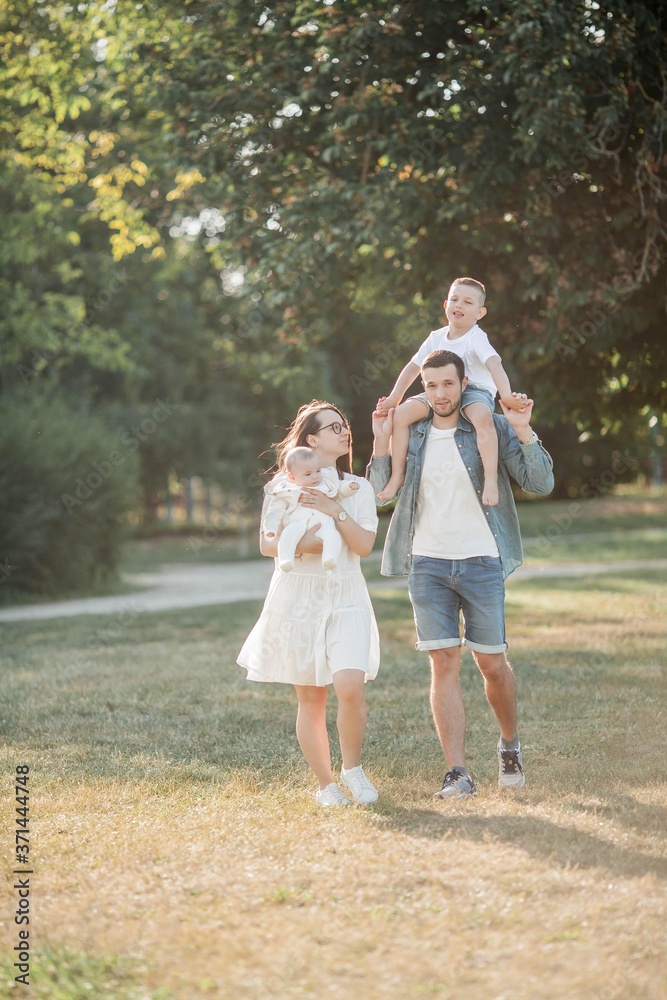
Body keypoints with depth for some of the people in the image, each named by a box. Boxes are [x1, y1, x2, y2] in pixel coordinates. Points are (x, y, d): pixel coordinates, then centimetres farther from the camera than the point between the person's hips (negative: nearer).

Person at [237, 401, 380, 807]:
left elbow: (365, 545, -1)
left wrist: (337, 512, -14)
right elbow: (266, 544, 0)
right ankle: (326, 784, 12)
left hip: (346, 598, 1)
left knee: (350, 686, -18)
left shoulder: (358, 488, 10)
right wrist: (299, 545, -17)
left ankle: (353, 768, 3)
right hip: (298, 597, -1)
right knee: (311, 698, 0)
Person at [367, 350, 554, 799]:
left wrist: (524, 431, -19)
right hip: (428, 563, 2)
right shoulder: (411, 434, 7)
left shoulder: (493, 429, -2)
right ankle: (458, 773, -3)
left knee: (493, 664, 4)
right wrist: (382, 443, -2)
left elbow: (541, 483, -7)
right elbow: (382, 495, 10)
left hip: (481, 563, -2)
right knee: (444, 664, -4)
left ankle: (510, 745, 30)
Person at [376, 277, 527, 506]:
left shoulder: (476, 338, -10)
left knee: (482, 417, -40)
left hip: (476, 391, -6)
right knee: (401, 414, -14)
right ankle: (398, 475, -6)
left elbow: (494, 364, -25)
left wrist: (506, 396, -41)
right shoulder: (436, 338, 8)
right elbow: (413, 367, 14)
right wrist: (394, 398, 6)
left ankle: (491, 480, -39)